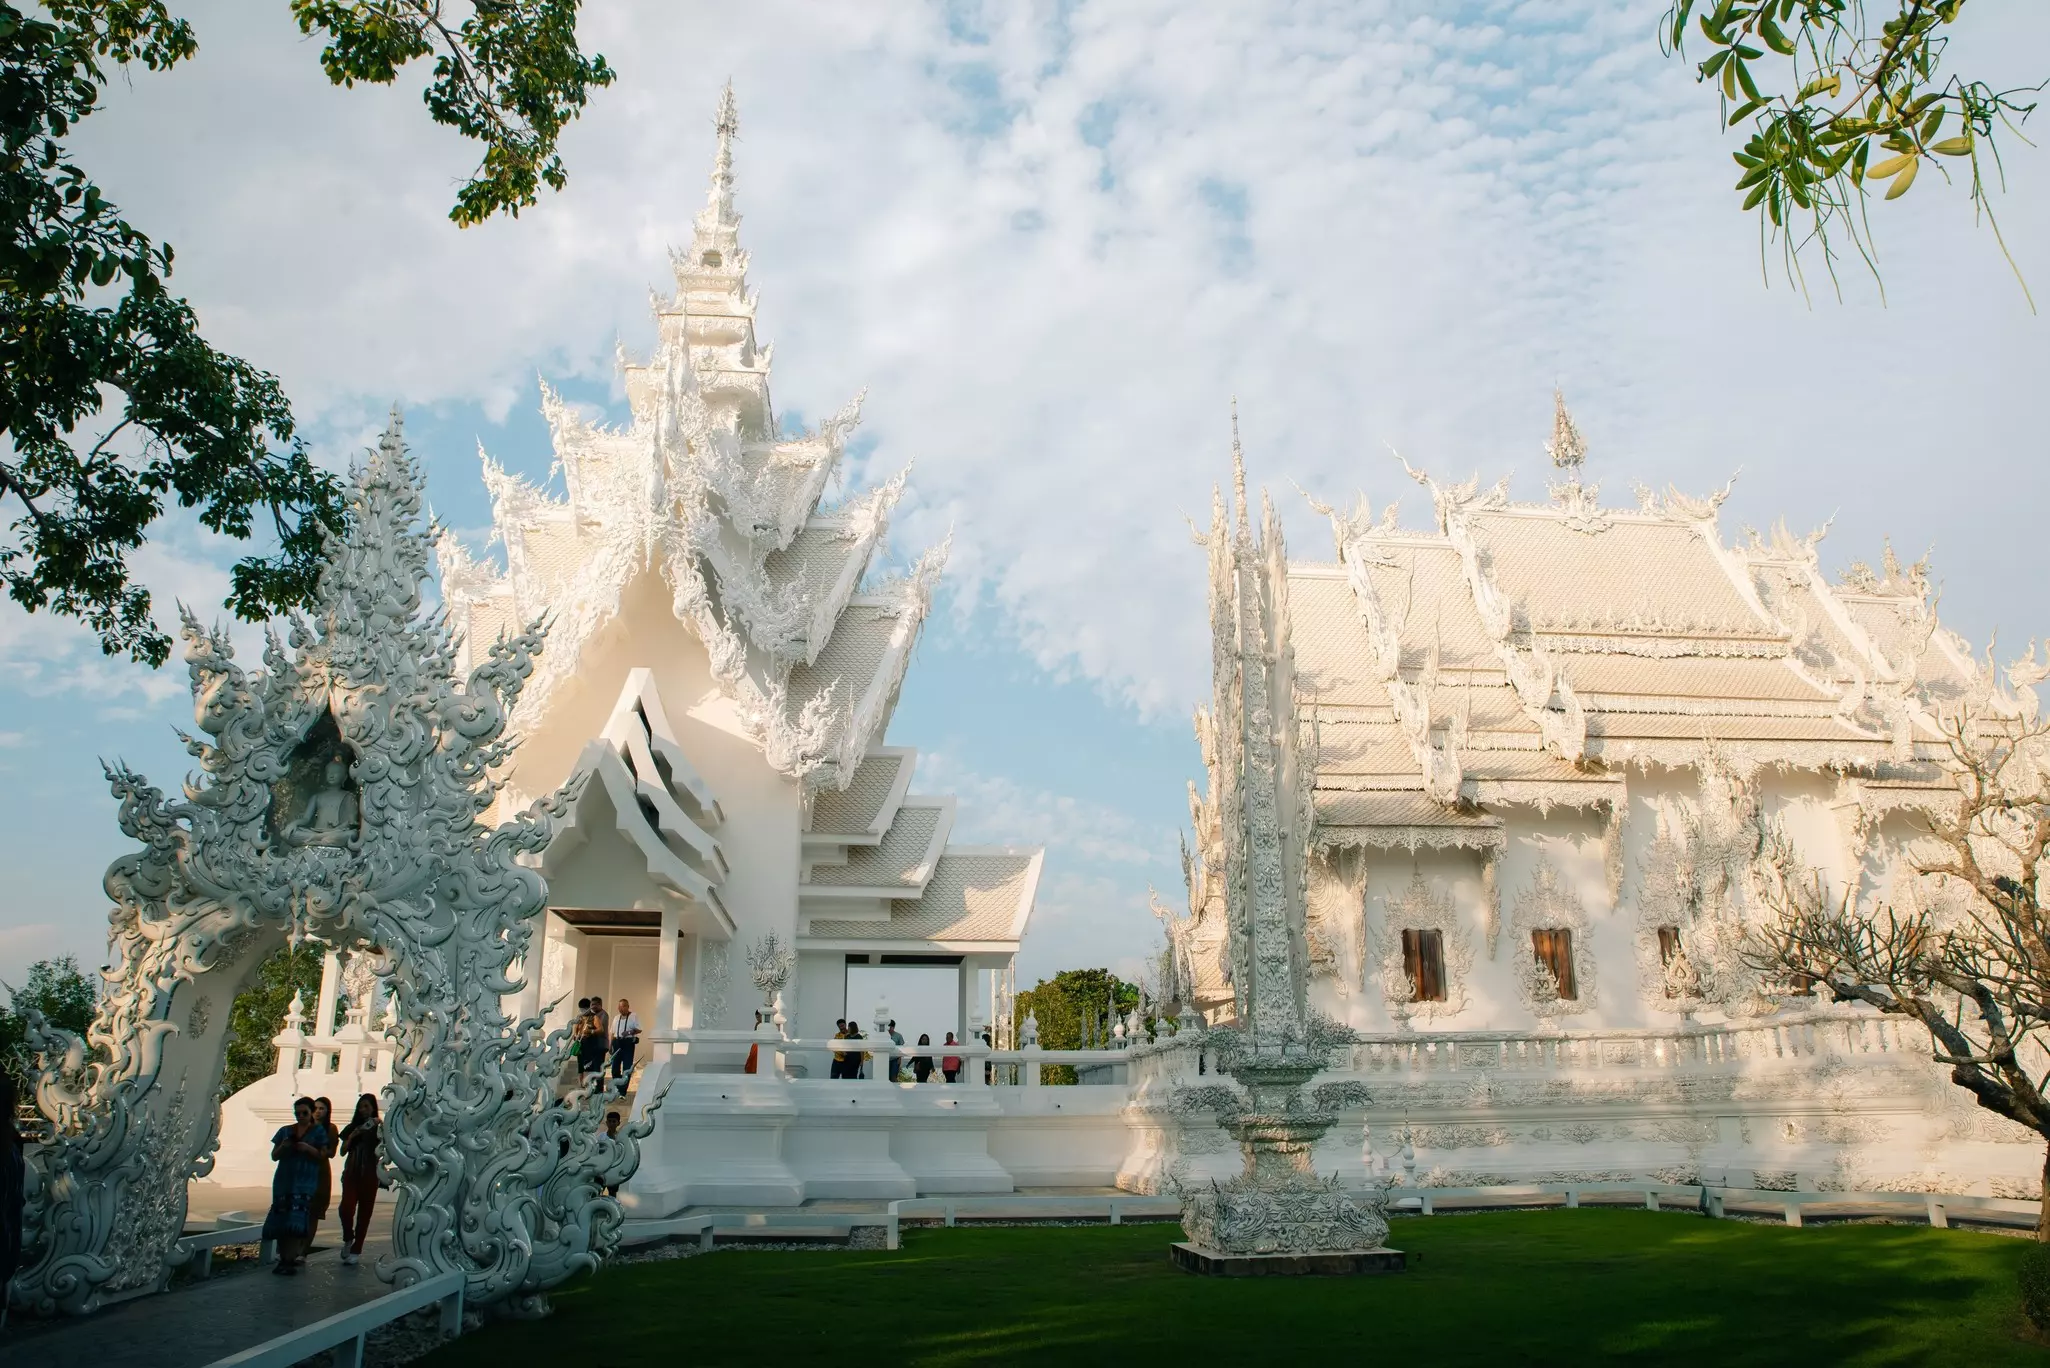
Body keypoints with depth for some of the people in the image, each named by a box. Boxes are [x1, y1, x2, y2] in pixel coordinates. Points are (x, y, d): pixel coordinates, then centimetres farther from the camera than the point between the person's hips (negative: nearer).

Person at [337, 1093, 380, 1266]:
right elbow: (343, 1152, 8)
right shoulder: (352, 1127, 10)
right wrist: (352, 1136, -8)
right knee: (346, 1208, -12)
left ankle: (356, 1250, 11)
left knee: (364, 1212, 1)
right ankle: (348, 1239, 15)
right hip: (351, 1173, 2)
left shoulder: (378, 1128, 1)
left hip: (369, 1175, -2)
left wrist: (379, 1129, -18)